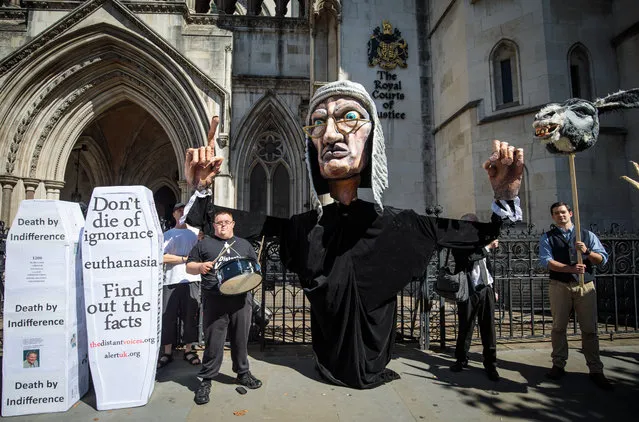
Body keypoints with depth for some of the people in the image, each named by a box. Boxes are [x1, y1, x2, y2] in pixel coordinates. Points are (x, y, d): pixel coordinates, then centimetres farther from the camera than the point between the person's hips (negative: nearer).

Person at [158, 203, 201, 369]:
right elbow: (163, 257, -3)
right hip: (171, 280, -1)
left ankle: (188, 349, 17)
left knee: (190, 316, 5)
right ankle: (167, 352, 15)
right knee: (168, 317, 3)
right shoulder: (168, 235, 9)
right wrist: (185, 258, -9)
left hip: (191, 279, 1)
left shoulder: (194, 233, 13)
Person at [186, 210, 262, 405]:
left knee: (241, 338, 11)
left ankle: (243, 373, 29)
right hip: (214, 300, -2)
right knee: (213, 341, 1)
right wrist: (200, 267, -12)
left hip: (241, 299, 3)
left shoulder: (244, 244, 17)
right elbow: (189, 266, 9)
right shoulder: (204, 244, 9)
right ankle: (206, 380, 16)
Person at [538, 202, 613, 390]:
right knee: (559, 327, 5)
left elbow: (603, 258, 4)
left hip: (586, 286, 1)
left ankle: (596, 370, 14)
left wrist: (587, 251, -17)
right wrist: (571, 269, -21)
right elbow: (546, 261, -8)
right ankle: (558, 365, 15)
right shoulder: (547, 238, 5)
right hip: (559, 286, -1)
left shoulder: (587, 235, 11)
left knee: (590, 329, 3)